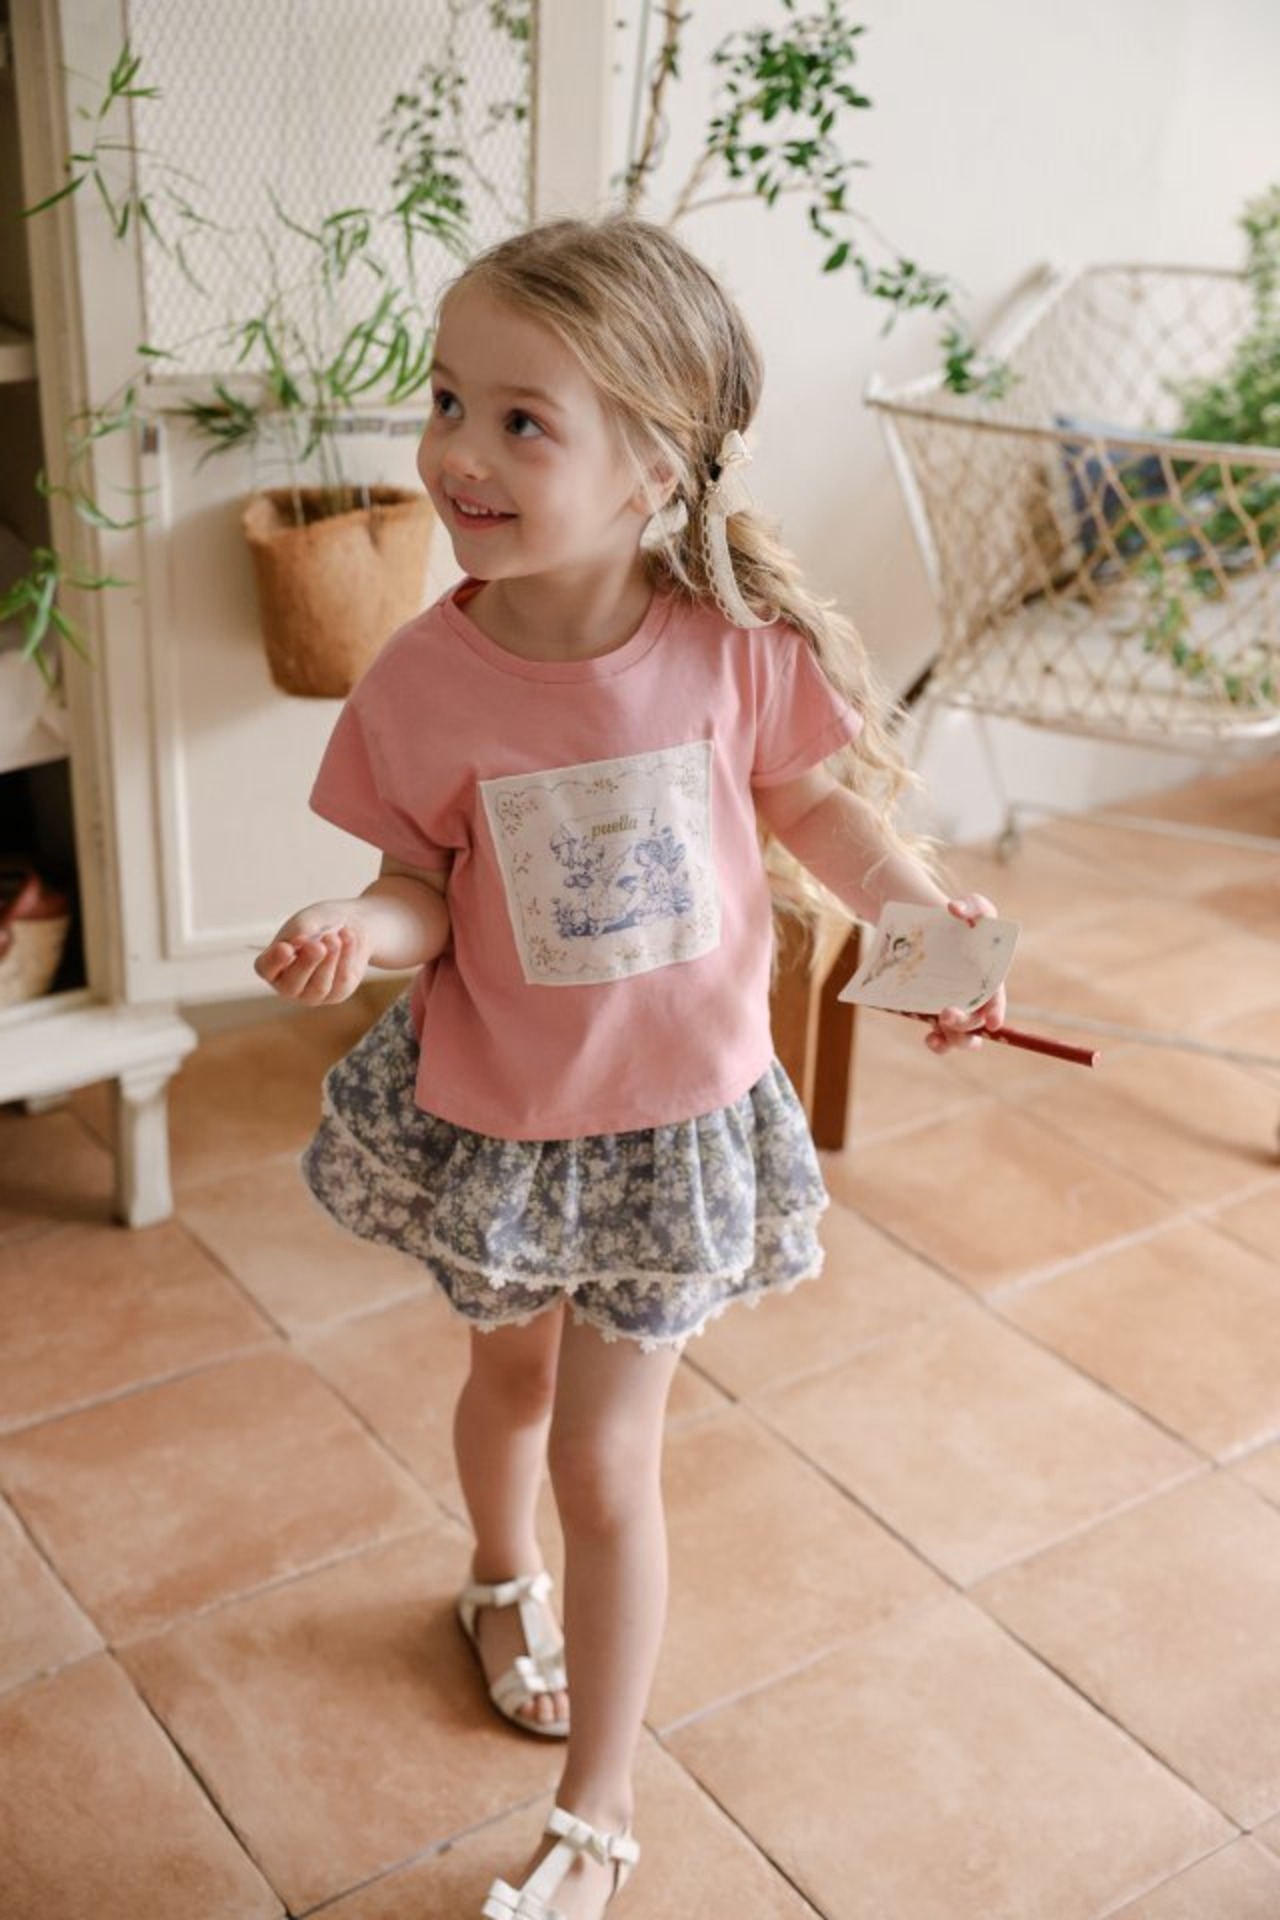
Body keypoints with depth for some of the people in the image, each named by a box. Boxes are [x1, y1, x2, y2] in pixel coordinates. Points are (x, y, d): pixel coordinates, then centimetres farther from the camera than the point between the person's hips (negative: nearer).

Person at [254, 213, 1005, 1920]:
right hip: (492, 1115, 2)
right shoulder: (427, 679, -21)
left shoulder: (740, 645, -21)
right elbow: (427, 890, -10)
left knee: (608, 1461, 6)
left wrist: (927, 915, -20)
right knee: (514, 1369, 27)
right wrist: (361, 927, -32)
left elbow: (822, 806, -4)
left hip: (675, 1119, -1)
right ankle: (504, 1582, 62)